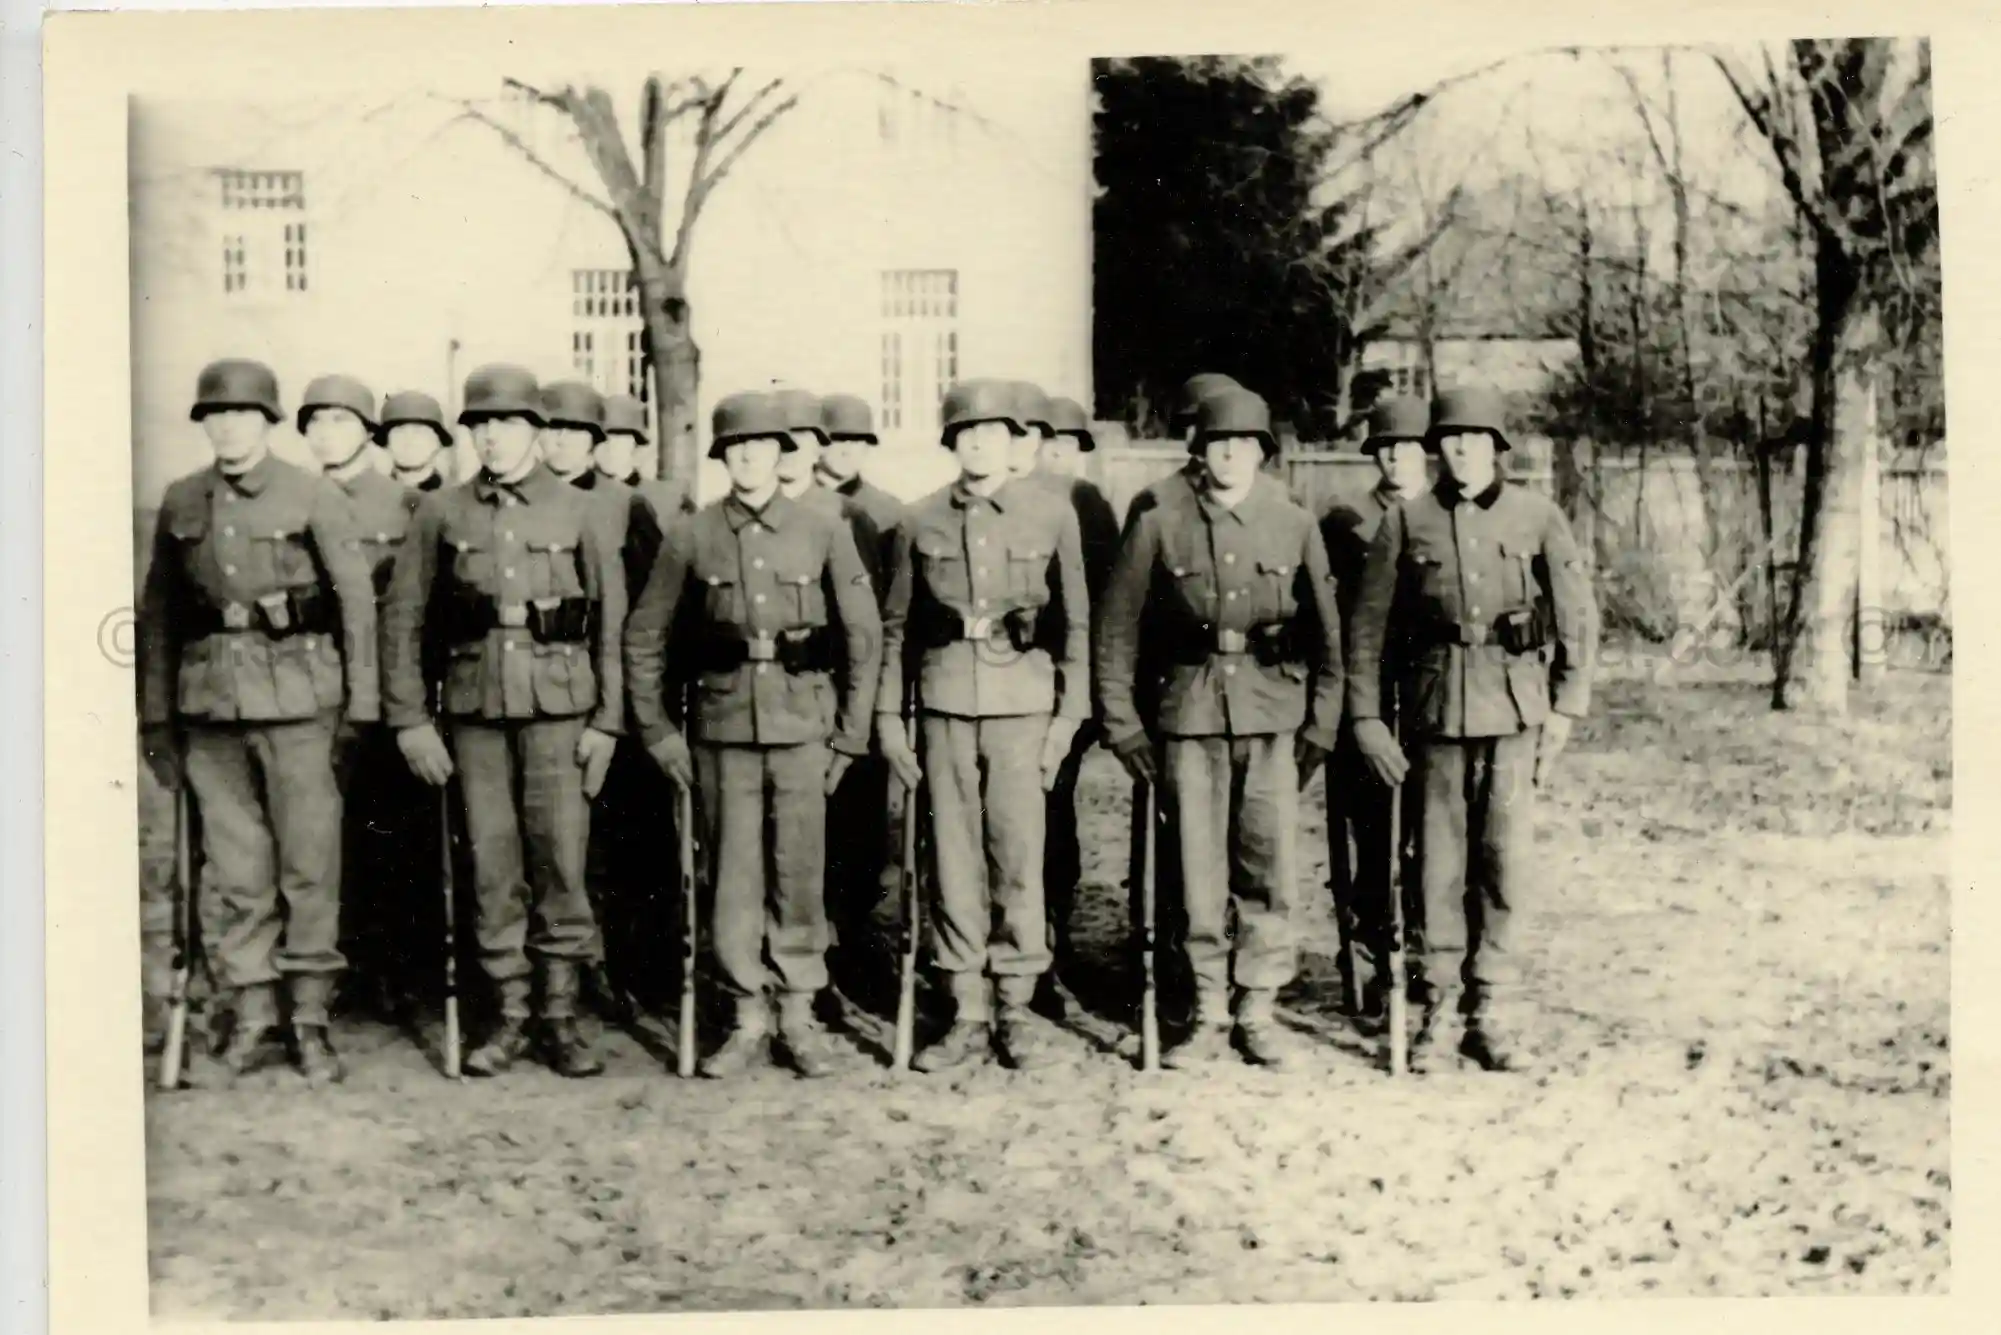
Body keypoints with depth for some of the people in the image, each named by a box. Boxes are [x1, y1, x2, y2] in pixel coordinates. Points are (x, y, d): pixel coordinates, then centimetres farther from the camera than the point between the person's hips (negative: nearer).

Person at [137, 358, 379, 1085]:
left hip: (296, 694, -3)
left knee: (309, 859, -1)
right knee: (233, 862, 6)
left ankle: (311, 1018, 9)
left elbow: (357, 601, 1)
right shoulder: (181, 503, 11)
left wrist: (361, 705, -3)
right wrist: (156, 715, 12)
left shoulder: (314, 497, 0)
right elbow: (158, 612, 14)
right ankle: (251, 1011, 18)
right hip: (210, 698, 3)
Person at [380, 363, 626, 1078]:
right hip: (474, 707, 1)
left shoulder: (579, 512, 5)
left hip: (559, 707, -1)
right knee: (493, 867, 4)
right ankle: (511, 1016, 14)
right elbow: (402, 617, 8)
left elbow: (612, 624, 5)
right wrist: (410, 719, 1)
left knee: (561, 863, -1)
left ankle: (561, 1015, 10)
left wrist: (606, 723, 0)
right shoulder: (441, 512, 8)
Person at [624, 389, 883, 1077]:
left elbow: (863, 636, 5)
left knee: (798, 874, 3)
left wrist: (849, 735, 3)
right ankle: (748, 1017, 17)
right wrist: (658, 731, 6)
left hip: (802, 727, -1)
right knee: (732, 875, 4)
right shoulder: (691, 538, 4)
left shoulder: (824, 530, 3)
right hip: (722, 728, 1)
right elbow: (644, 638, 9)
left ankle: (800, 1015, 16)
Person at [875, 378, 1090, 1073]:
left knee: (1018, 854, 0)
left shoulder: (1052, 516, 4)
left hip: (1022, 703, -1)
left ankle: (1016, 1008, 13)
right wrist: (888, 716, 6)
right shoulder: (919, 522, 8)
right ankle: (967, 1013, 13)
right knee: (953, 856, 4)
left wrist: (1069, 714, 0)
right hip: (945, 704, 1)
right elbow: (895, 625, 10)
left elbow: (1076, 621, 6)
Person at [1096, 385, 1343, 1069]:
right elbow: (1116, 629, 6)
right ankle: (1209, 1014, 14)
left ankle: (1259, 1008, 13)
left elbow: (1328, 633, 10)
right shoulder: (1159, 527, 4)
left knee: (1270, 865, 0)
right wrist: (1122, 724, 2)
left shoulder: (1296, 526, 7)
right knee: (1199, 869, 3)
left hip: (1274, 717, 1)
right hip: (1189, 715, 0)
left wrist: (1322, 724, 6)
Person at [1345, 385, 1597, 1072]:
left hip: (1517, 705, 0)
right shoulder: (1405, 522, 5)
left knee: (1506, 857, -2)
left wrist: (1565, 710, 0)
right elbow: (1367, 627, 7)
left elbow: (1579, 618, 6)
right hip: (1436, 702, 1)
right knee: (1440, 862, 5)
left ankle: (1493, 1013, 8)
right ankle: (1434, 1006, 17)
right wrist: (1366, 718, 2)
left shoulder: (1538, 517, 4)